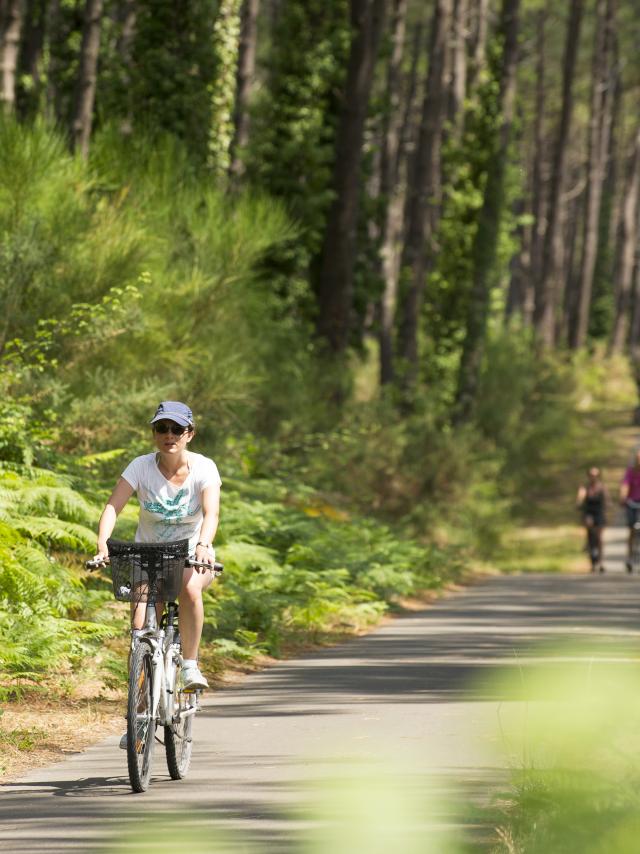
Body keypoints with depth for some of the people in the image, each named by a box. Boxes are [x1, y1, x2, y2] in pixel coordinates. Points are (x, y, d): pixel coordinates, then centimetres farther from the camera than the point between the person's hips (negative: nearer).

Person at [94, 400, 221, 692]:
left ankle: (190, 666, -22)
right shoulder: (141, 466, -11)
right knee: (140, 628, -20)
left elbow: (211, 512, -27)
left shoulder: (204, 468, -12)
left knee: (190, 589, -36)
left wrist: (203, 545, -48)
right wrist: (102, 543, -41)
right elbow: (113, 506, -22)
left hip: (191, 557, -1)